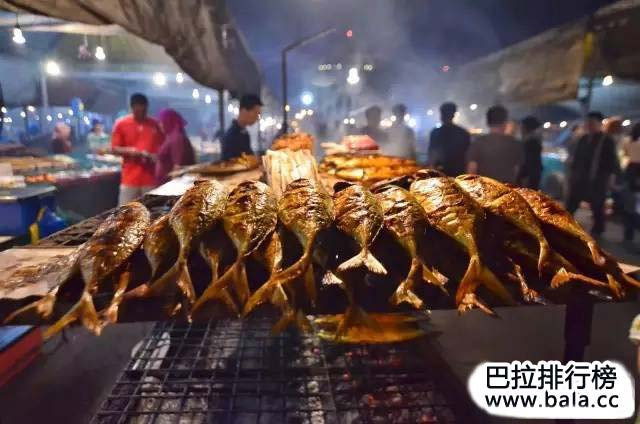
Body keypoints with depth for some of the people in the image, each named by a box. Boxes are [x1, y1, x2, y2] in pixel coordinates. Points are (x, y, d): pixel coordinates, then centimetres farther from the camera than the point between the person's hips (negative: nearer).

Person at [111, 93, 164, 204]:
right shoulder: (121, 124, 2)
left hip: (150, 178, 1)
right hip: (130, 178, -1)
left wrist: (155, 156, -10)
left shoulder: (155, 125, 6)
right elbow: (114, 149, 3)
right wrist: (129, 151, -16)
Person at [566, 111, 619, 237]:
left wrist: (611, 176, -9)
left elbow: (612, 160, -4)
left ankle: (597, 231, 20)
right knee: (570, 204, 4)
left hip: (597, 179, -4)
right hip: (580, 177, 4)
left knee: (597, 207, 7)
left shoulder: (607, 141, -4)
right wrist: (572, 172, 12)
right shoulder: (583, 139, 9)